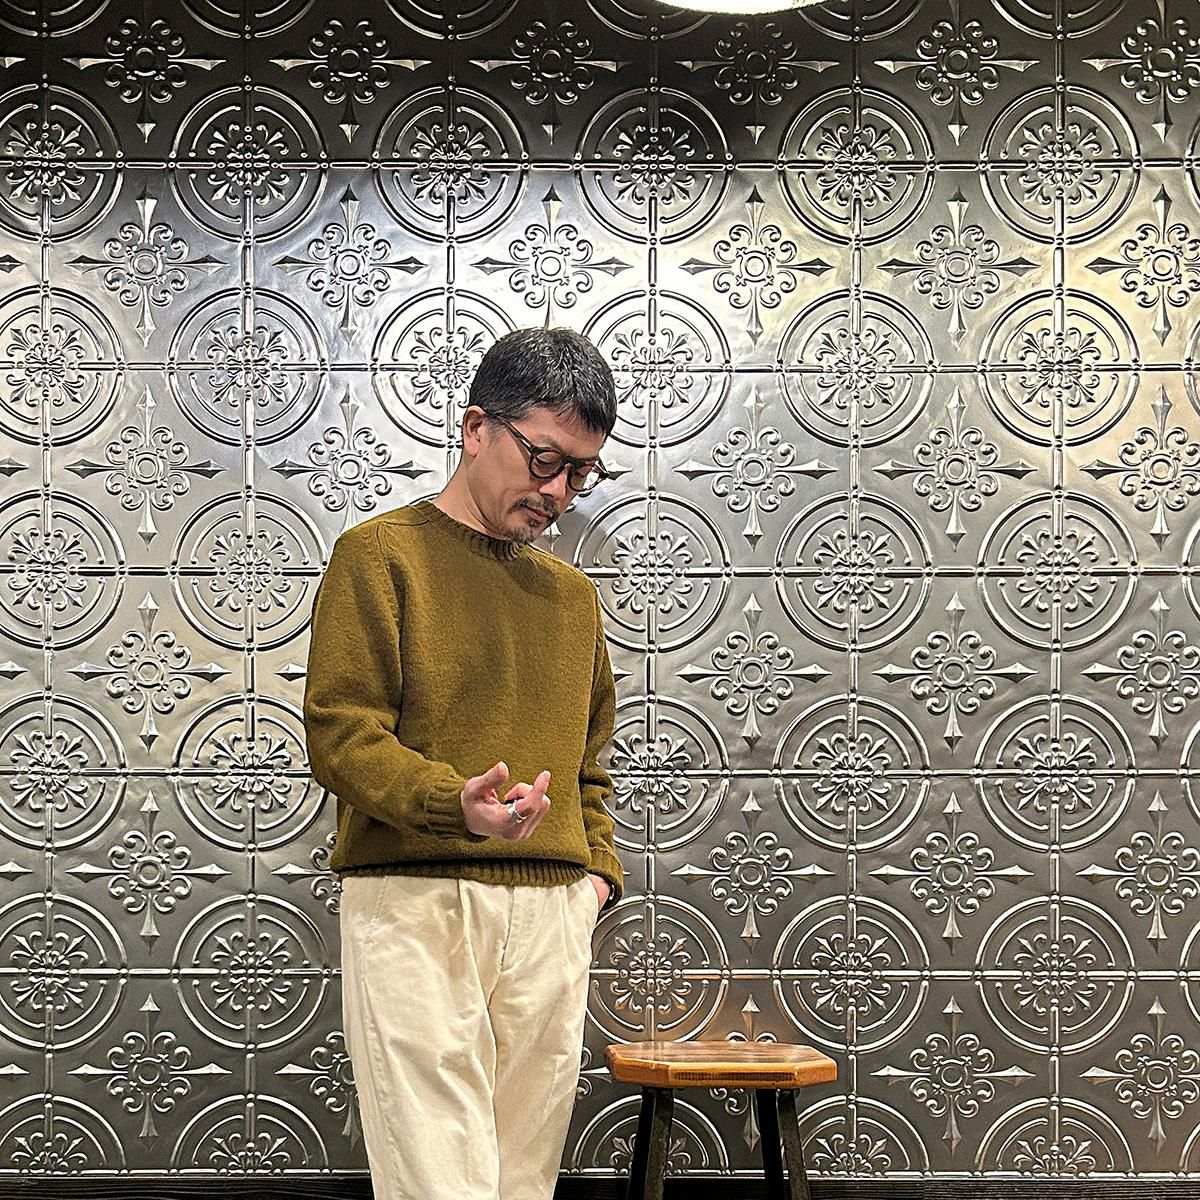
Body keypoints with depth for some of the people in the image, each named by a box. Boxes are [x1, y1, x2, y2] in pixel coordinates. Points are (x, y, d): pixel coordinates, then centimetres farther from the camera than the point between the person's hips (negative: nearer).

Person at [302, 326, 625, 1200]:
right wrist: (452, 802, -24)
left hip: (551, 911, 6)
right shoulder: (380, 554, 2)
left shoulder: (571, 593, 22)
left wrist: (597, 868, 12)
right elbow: (339, 731, -8)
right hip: (416, 903, -6)